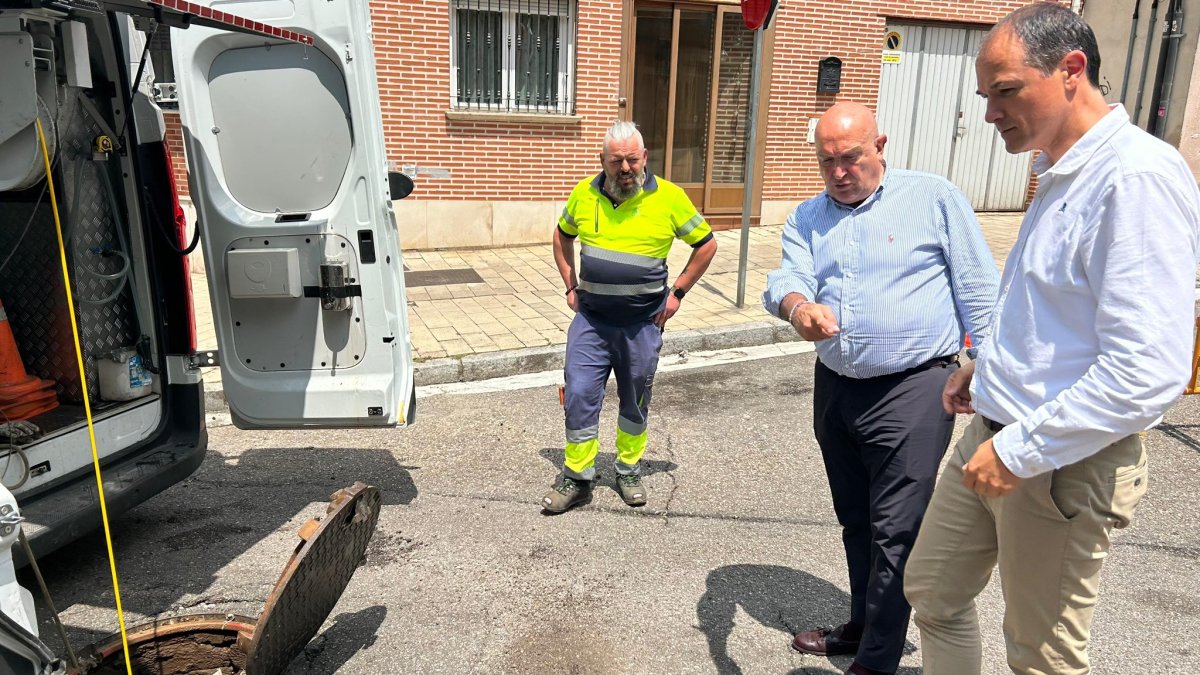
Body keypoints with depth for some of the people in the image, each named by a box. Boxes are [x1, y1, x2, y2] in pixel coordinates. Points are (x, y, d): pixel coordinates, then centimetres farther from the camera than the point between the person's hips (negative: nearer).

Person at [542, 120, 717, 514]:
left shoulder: (669, 198, -9)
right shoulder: (584, 194, -2)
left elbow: (706, 245, 2)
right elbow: (562, 236, 17)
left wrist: (677, 293, -2)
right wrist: (571, 285, 9)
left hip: (643, 323, -1)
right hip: (591, 319, 2)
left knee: (635, 402, 13)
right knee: (579, 395, -2)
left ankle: (629, 473, 33)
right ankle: (577, 480, 14)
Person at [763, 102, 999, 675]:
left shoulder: (934, 198, -2)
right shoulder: (806, 218, 9)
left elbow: (979, 291, -3)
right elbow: (788, 278, -9)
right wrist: (798, 308, -33)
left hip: (913, 391, -5)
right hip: (835, 388, 5)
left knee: (894, 532, -1)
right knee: (855, 522, 18)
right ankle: (861, 627, 36)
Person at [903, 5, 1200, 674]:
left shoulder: (1140, 177, -22)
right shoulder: (1063, 175, 9)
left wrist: (1020, 451, -23)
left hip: (1064, 463, -9)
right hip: (995, 439, 9)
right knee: (933, 591, 20)